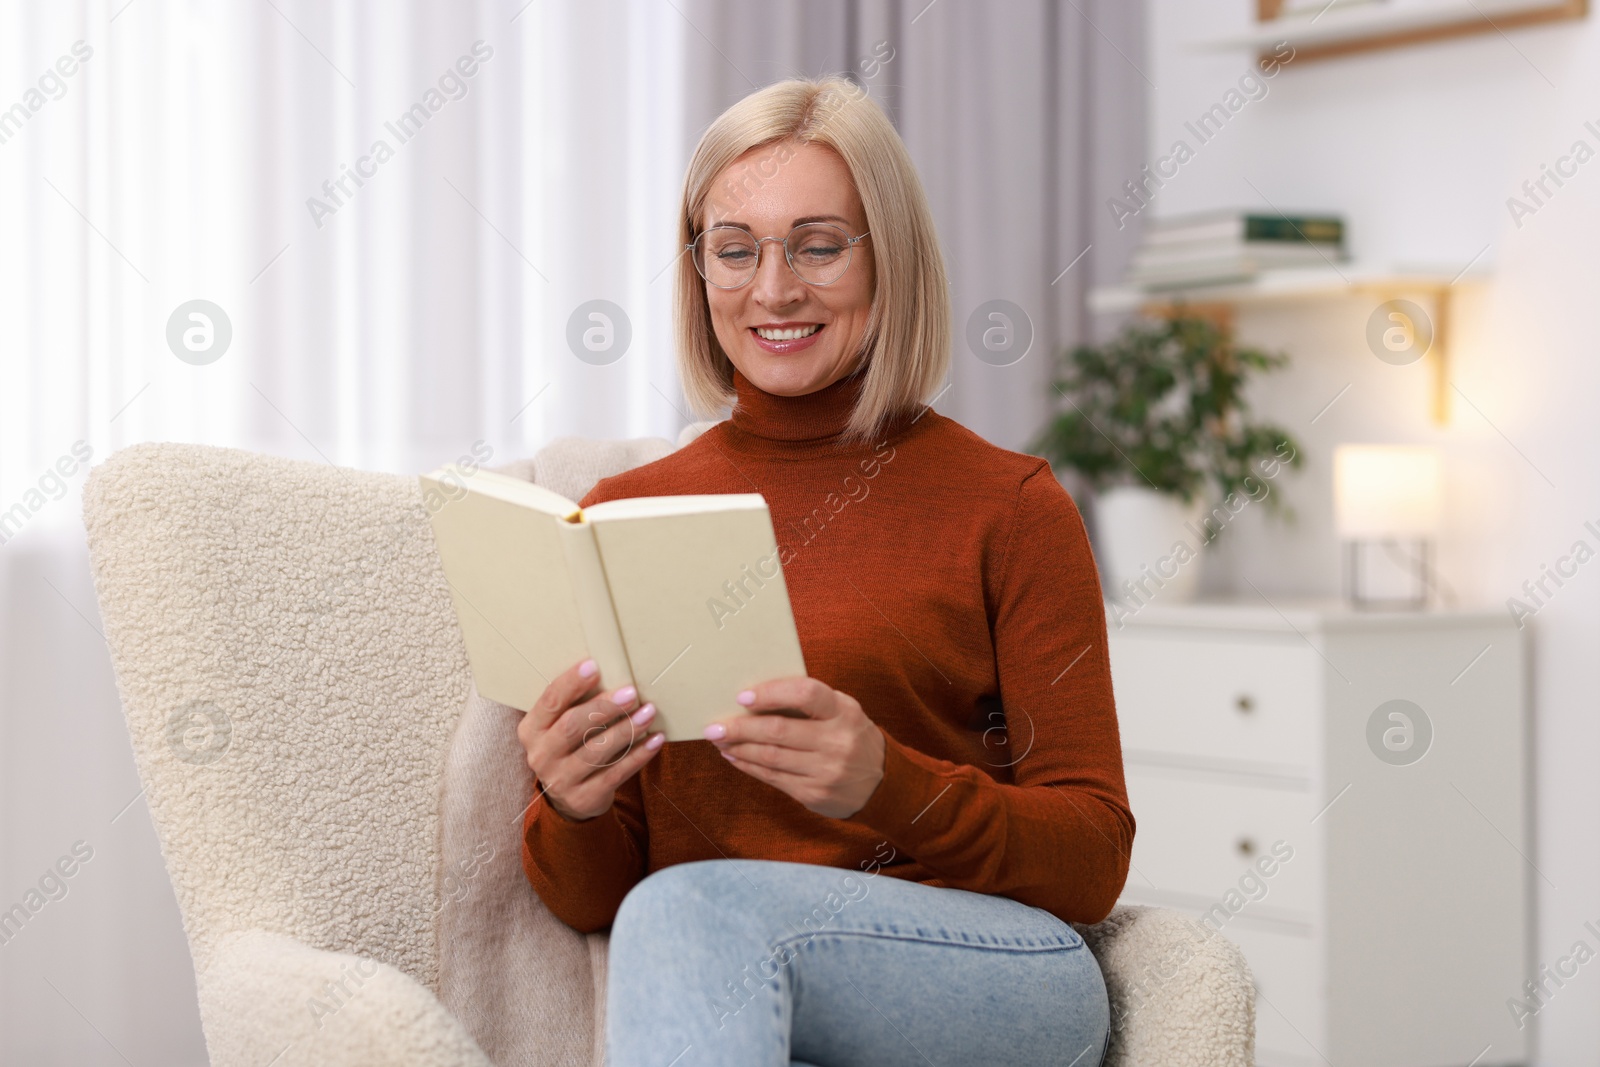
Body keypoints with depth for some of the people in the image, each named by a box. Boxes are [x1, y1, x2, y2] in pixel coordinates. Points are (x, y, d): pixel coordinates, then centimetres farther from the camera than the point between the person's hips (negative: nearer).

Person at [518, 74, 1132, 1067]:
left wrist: (888, 786, -18)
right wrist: (573, 810, -12)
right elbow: (592, 900, 12)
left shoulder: (1009, 506, 3)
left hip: (997, 978, -2)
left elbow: (1092, 862, 0)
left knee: (691, 912, -32)